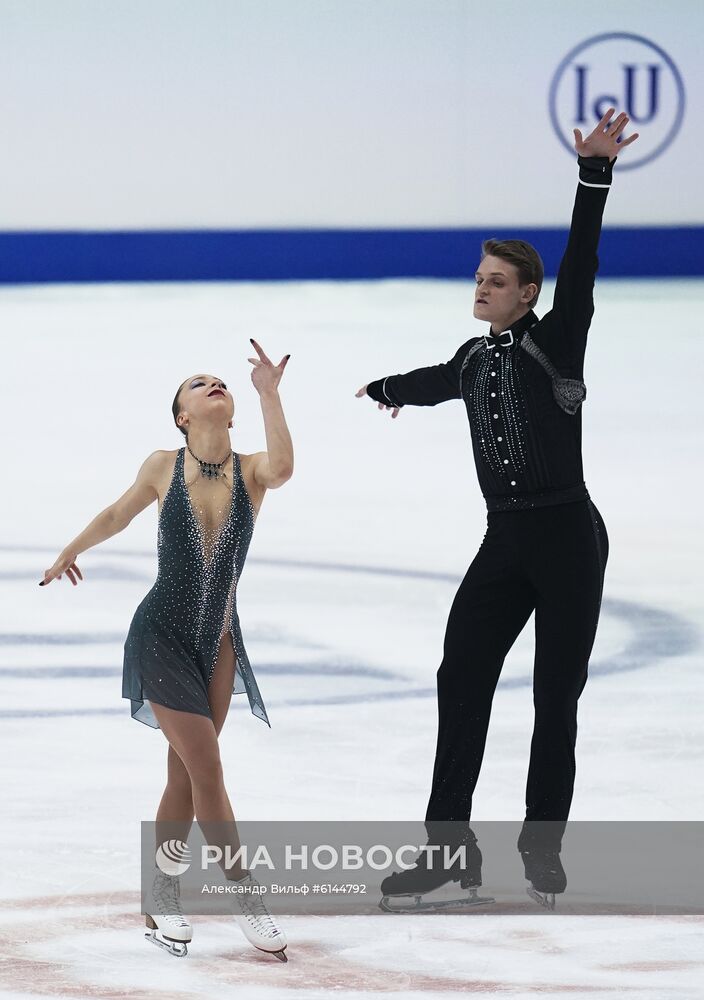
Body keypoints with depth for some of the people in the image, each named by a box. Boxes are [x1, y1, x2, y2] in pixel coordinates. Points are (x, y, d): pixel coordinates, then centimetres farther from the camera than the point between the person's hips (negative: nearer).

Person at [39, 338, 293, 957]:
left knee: (185, 773, 11)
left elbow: (283, 468, -33)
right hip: (161, 637, -3)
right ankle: (246, 897, -2)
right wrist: (69, 554, 25)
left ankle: (163, 897, 25)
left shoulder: (250, 471, -8)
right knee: (207, 767, -10)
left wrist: (268, 392, -35)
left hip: (216, 642, 3)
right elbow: (117, 516, 10)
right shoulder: (163, 469, -9)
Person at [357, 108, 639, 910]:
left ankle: (542, 854, 7)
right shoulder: (476, 359, 11)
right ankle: (449, 847, 0)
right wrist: (388, 389, 56)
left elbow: (580, 264, -21)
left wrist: (593, 175, -33)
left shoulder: (555, 342, -6)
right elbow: (437, 383, 35)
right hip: (505, 540, 6)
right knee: (461, 680, -2)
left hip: (566, 536, -6)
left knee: (556, 697, -1)